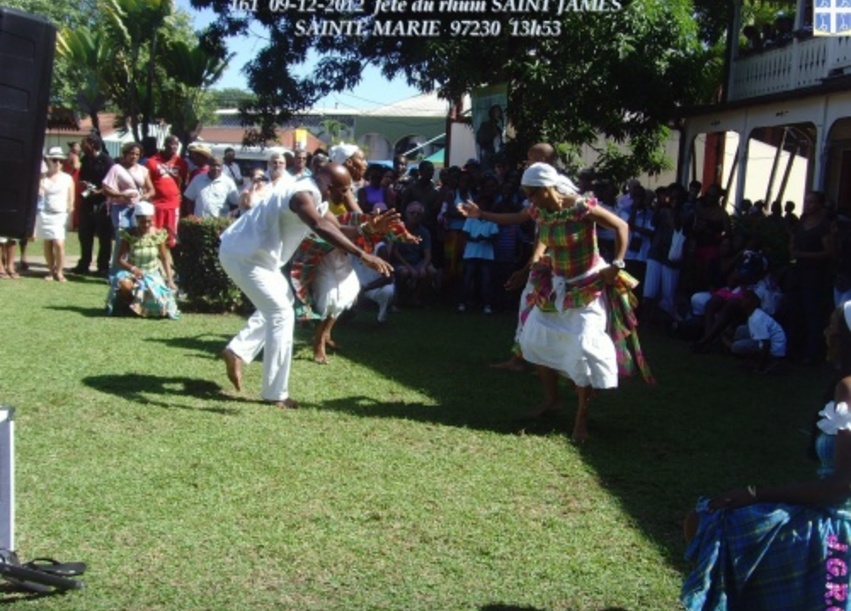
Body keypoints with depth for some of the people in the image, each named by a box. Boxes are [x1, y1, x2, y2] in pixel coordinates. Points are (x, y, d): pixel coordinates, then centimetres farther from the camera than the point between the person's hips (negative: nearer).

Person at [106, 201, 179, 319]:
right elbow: (120, 259, -9)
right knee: (124, 284, -40)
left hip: (152, 274, 2)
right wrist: (132, 268, -29)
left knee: (160, 303, -27)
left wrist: (170, 280, -7)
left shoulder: (158, 235, -5)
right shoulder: (129, 234, -9)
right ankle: (126, 304, -3)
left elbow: (165, 259, 3)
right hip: (133, 272, -2)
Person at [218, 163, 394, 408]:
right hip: (242, 255, -11)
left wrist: (370, 227, -9)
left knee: (279, 304, 26)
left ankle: (238, 351, 23)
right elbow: (322, 229, -43)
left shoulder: (316, 199, 9)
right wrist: (362, 255, -49)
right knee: (282, 314, -8)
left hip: (252, 253, 11)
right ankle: (275, 394, -3)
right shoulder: (303, 196, -25)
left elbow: (337, 230, 8)